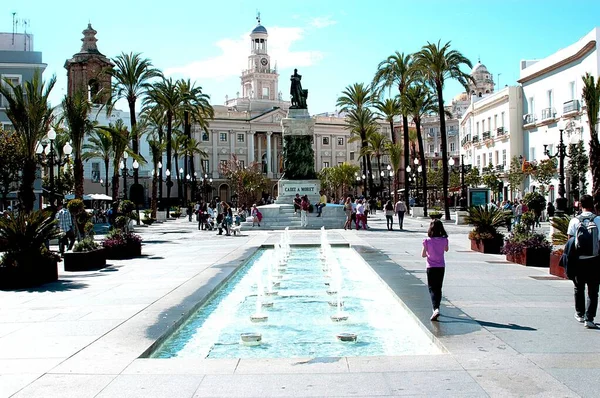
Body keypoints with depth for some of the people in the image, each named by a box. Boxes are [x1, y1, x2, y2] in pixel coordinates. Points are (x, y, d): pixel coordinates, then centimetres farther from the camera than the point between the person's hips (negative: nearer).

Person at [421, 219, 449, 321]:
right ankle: (436, 308, 26)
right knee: (438, 288, 16)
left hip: (431, 267, -3)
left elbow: (423, 255, -5)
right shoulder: (444, 240, -6)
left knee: (432, 288, 0)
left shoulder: (427, 241, -13)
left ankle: (436, 309, -21)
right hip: (441, 267, 3)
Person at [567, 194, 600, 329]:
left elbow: (570, 239, -1)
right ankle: (589, 319, -2)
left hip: (578, 259, 2)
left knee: (579, 288, 20)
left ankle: (580, 314, 32)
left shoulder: (574, 221, -1)